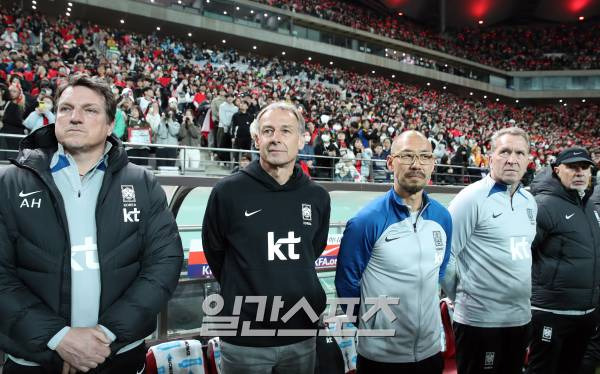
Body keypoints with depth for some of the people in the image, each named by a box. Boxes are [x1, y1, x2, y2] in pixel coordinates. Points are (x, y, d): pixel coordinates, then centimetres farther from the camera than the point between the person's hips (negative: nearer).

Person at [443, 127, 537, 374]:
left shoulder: (529, 201, 9)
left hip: (521, 317, 7)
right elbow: (444, 253, -14)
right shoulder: (472, 197, -14)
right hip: (480, 319, -7)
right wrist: (462, 296, -5)